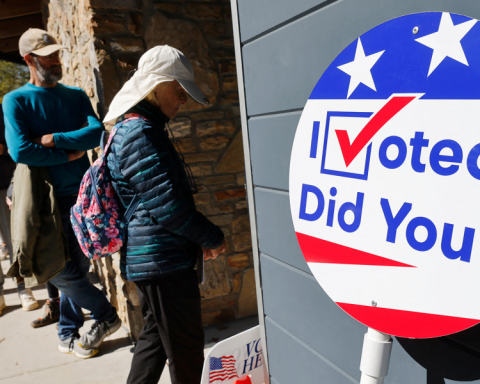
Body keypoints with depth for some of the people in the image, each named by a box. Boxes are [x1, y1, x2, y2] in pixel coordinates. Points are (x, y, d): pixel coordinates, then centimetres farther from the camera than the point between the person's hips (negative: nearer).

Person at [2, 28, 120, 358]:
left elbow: (98, 132, -6)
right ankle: (107, 315, 17)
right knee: (59, 270, -4)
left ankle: (69, 334, 26)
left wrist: (53, 139, -14)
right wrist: (71, 154, -10)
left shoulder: (76, 96, 11)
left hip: (83, 195, 3)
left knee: (76, 269, 9)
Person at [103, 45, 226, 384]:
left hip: (148, 258, 10)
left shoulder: (141, 128, 15)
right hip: (162, 259, -10)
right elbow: (167, 205, -23)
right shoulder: (139, 133, -18)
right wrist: (213, 237, -9)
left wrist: (202, 237, 12)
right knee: (186, 346, 5)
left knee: (156, 335, 22)